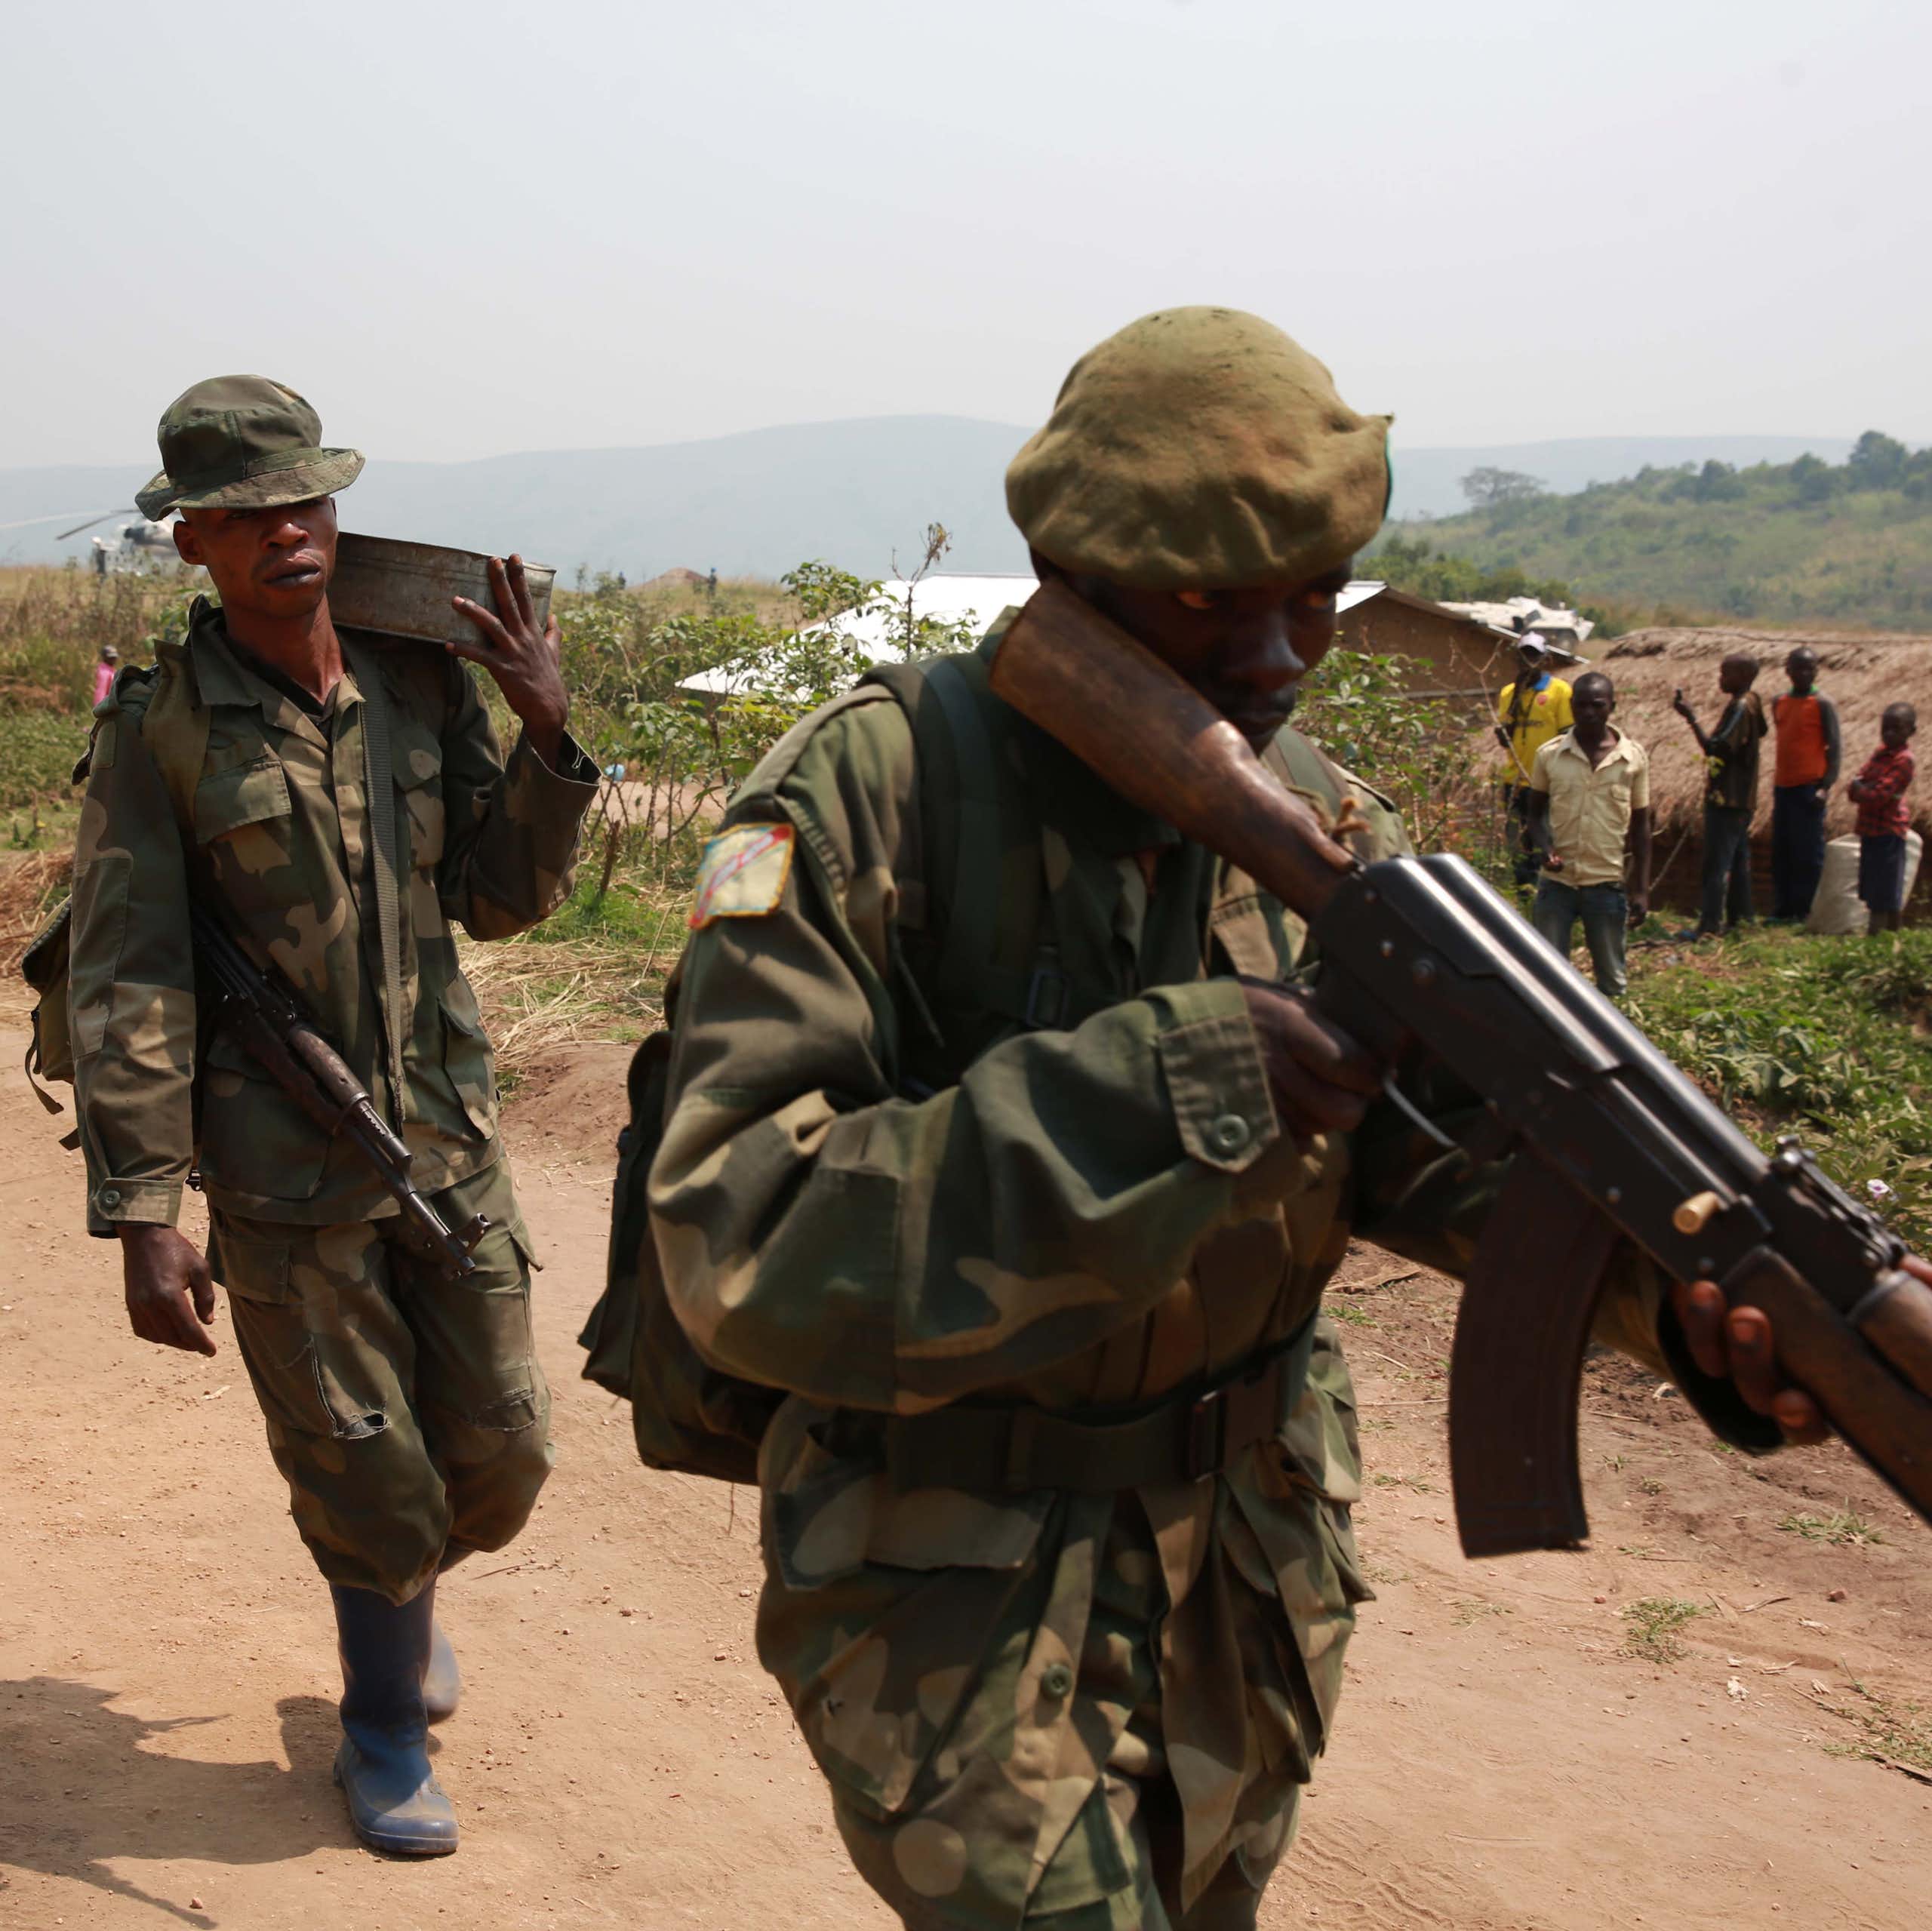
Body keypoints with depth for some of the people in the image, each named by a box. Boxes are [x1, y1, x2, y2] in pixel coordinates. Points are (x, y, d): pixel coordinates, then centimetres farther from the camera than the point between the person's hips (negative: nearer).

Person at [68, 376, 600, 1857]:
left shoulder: (425, 687, 0)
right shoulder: (161, 728, -11)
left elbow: (501, 901, 3)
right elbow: (126, 987, -11)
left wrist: (551, 738, -12)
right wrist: (142, 1215, -15)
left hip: (447, 1135, 4)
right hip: (283, 1173, -4)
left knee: (501, 1449, 11)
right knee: (367, 1475, 6)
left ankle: (410, 1586, 46)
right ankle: (385, 1738, 32)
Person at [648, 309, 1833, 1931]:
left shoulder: (1322, 820, -1)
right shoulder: (866, 804, -21)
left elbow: (1461, 1126, -6)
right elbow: (742, 1248, -29)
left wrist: (1673, 1281, -27)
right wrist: (1155, 1088, -37)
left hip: (1251, 1592, 6)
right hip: (956, 1602, -6)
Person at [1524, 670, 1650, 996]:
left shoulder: (1634, 757, -1)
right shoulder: (1550, 755, -1)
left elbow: (1640, 825, 5)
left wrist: (1641, 889, 1)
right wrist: (1546, 849, -12)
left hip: (1607, 885, 0)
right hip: (1557, 883, 0)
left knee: (1612, 981, 8)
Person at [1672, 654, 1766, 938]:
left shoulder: (1740, 707, -18)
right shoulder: (1752, 703, 12)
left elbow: (1715, 749, -23)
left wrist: (1691, 718, -23)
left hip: (1726, 799, -10)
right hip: (1741, 798, 10)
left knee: (1717, 864, -10)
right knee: (1738, 859, 15)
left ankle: (1710, 926, -12)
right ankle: (1739, 917, 22)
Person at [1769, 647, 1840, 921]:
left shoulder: (1822, 704, -6)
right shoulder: (1779, 702, 13)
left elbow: (1833, 747, -8)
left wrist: (1826, 786, -16)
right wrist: (1775, 779, 15)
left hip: (1809, 788, -6)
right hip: (1783, 786, 6)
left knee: (1808, 853, -3)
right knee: (1781, 853, 9)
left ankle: (1804, 912, 1)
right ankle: (1782, 910, 15)